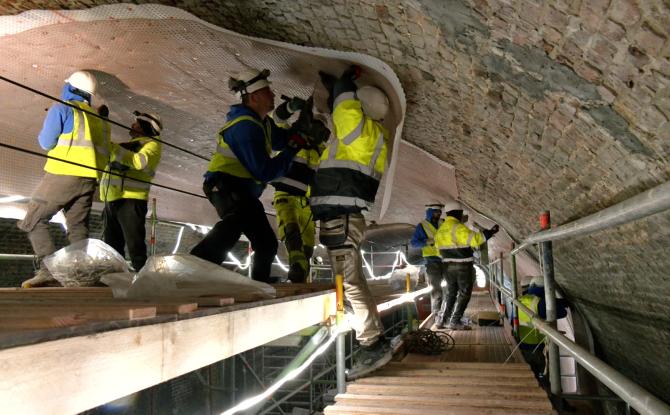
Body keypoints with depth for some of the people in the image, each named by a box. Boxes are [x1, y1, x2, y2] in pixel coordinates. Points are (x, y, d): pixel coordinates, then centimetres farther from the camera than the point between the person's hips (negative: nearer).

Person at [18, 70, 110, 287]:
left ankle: (47, 267, -11)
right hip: (89, 180, 6)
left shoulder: (61, 109, 1)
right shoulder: (98, 118, 19)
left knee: (33, 221, 3)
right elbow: (105, 154, 16)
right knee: (78, 228, 9)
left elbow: (46, 142, -2)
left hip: (63, 175, -6)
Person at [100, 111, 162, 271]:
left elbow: (140, 161, -22)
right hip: (112, 200, 9)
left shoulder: (151, 144, -1)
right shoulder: (129, 145, 27)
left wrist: (114, 148, -20)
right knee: (111, 248, 13)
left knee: (135, 247, -11)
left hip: (129, 200, -9)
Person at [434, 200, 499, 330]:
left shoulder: (441, 229, 9)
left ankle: (441, 320, 16)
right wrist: (490, 232, -17)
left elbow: (439, 246, 15)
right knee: (464, 294, 3)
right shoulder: (458, 227, -18)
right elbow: (474, 239, -26)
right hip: (463, 266, -8)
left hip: (448, 266, 8)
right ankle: (454, 322, 1)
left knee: (450, 293, 18)